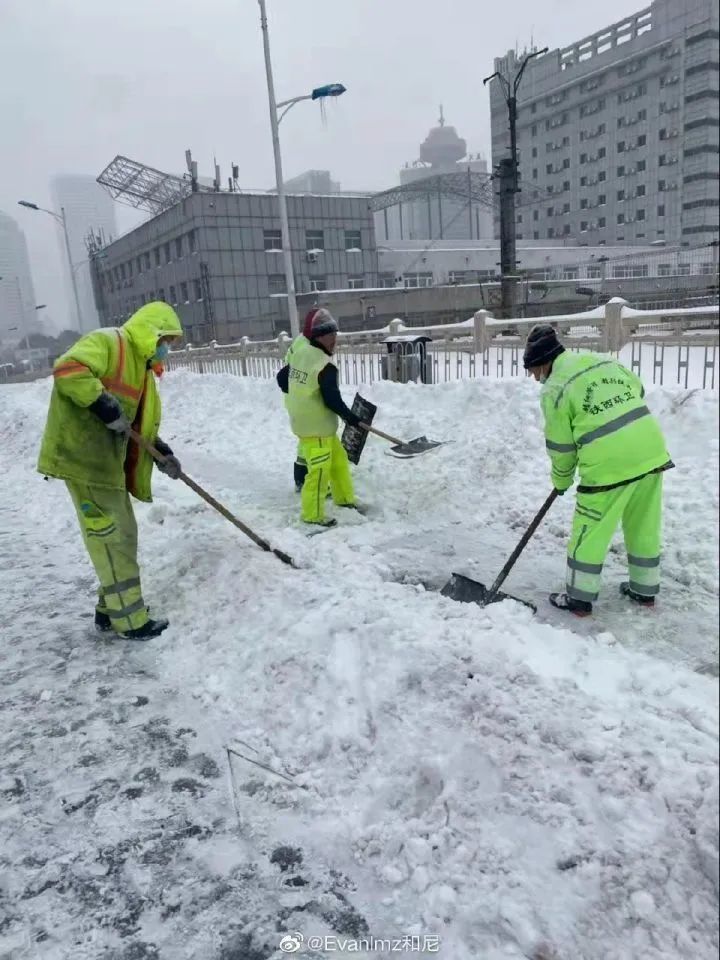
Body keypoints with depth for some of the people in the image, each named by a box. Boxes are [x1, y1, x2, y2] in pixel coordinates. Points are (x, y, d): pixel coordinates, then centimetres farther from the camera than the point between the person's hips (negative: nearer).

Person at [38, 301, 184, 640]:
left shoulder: (141, 367, 19)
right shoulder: (107, 342, -10)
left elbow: (143, 422, 20)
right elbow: (67, 369, -27)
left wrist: (162, 453, 6)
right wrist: (104, 405, -27)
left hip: (107, 460, 10)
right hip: (82, 456, -10)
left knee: (122, 535, 15)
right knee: (112, 538, -5)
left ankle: (112, 609, 28)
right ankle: (131, 621, 5)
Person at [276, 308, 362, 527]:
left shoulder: (298, 355, 5)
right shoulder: (325, 366, -21)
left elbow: (282, 379, 15)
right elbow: (332, 400, -20)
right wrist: (351, 418, -6)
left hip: (301, 419, 10)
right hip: (316, 426, -10)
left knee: (338, 458, 21)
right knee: (319, 469, -3)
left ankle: (344, 497, 34)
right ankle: (312, 514, 4)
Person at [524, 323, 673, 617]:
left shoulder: (554, 389, -6)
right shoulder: (604, 360, 12)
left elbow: (560, 446, 0)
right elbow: (638, 391, 22)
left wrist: (561, 479, 16)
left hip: (609, 462, -7)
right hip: (650, 449, 7)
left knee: (590, 532, 7)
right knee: (645, 527, 19)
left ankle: (579, 599, 18)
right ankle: (645, 590, 35)